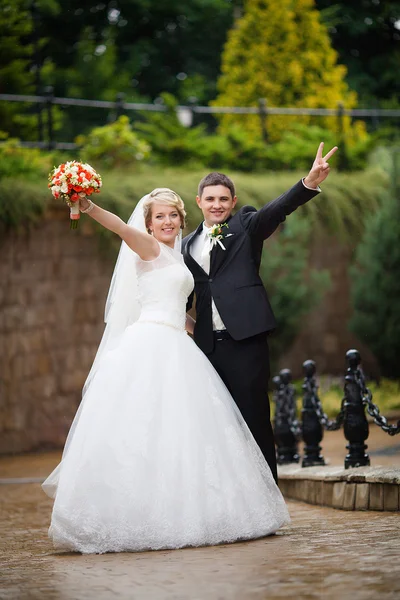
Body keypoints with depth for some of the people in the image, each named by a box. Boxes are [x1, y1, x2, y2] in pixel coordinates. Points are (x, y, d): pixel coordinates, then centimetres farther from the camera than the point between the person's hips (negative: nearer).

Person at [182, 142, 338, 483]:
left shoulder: (246, 226, 4)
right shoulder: (189, 245, 17)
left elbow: (275, 211, -14)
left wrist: (309, 184, -32)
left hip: (245, 339, -4)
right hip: (208, 343, 5)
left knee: (254, 419, -4)